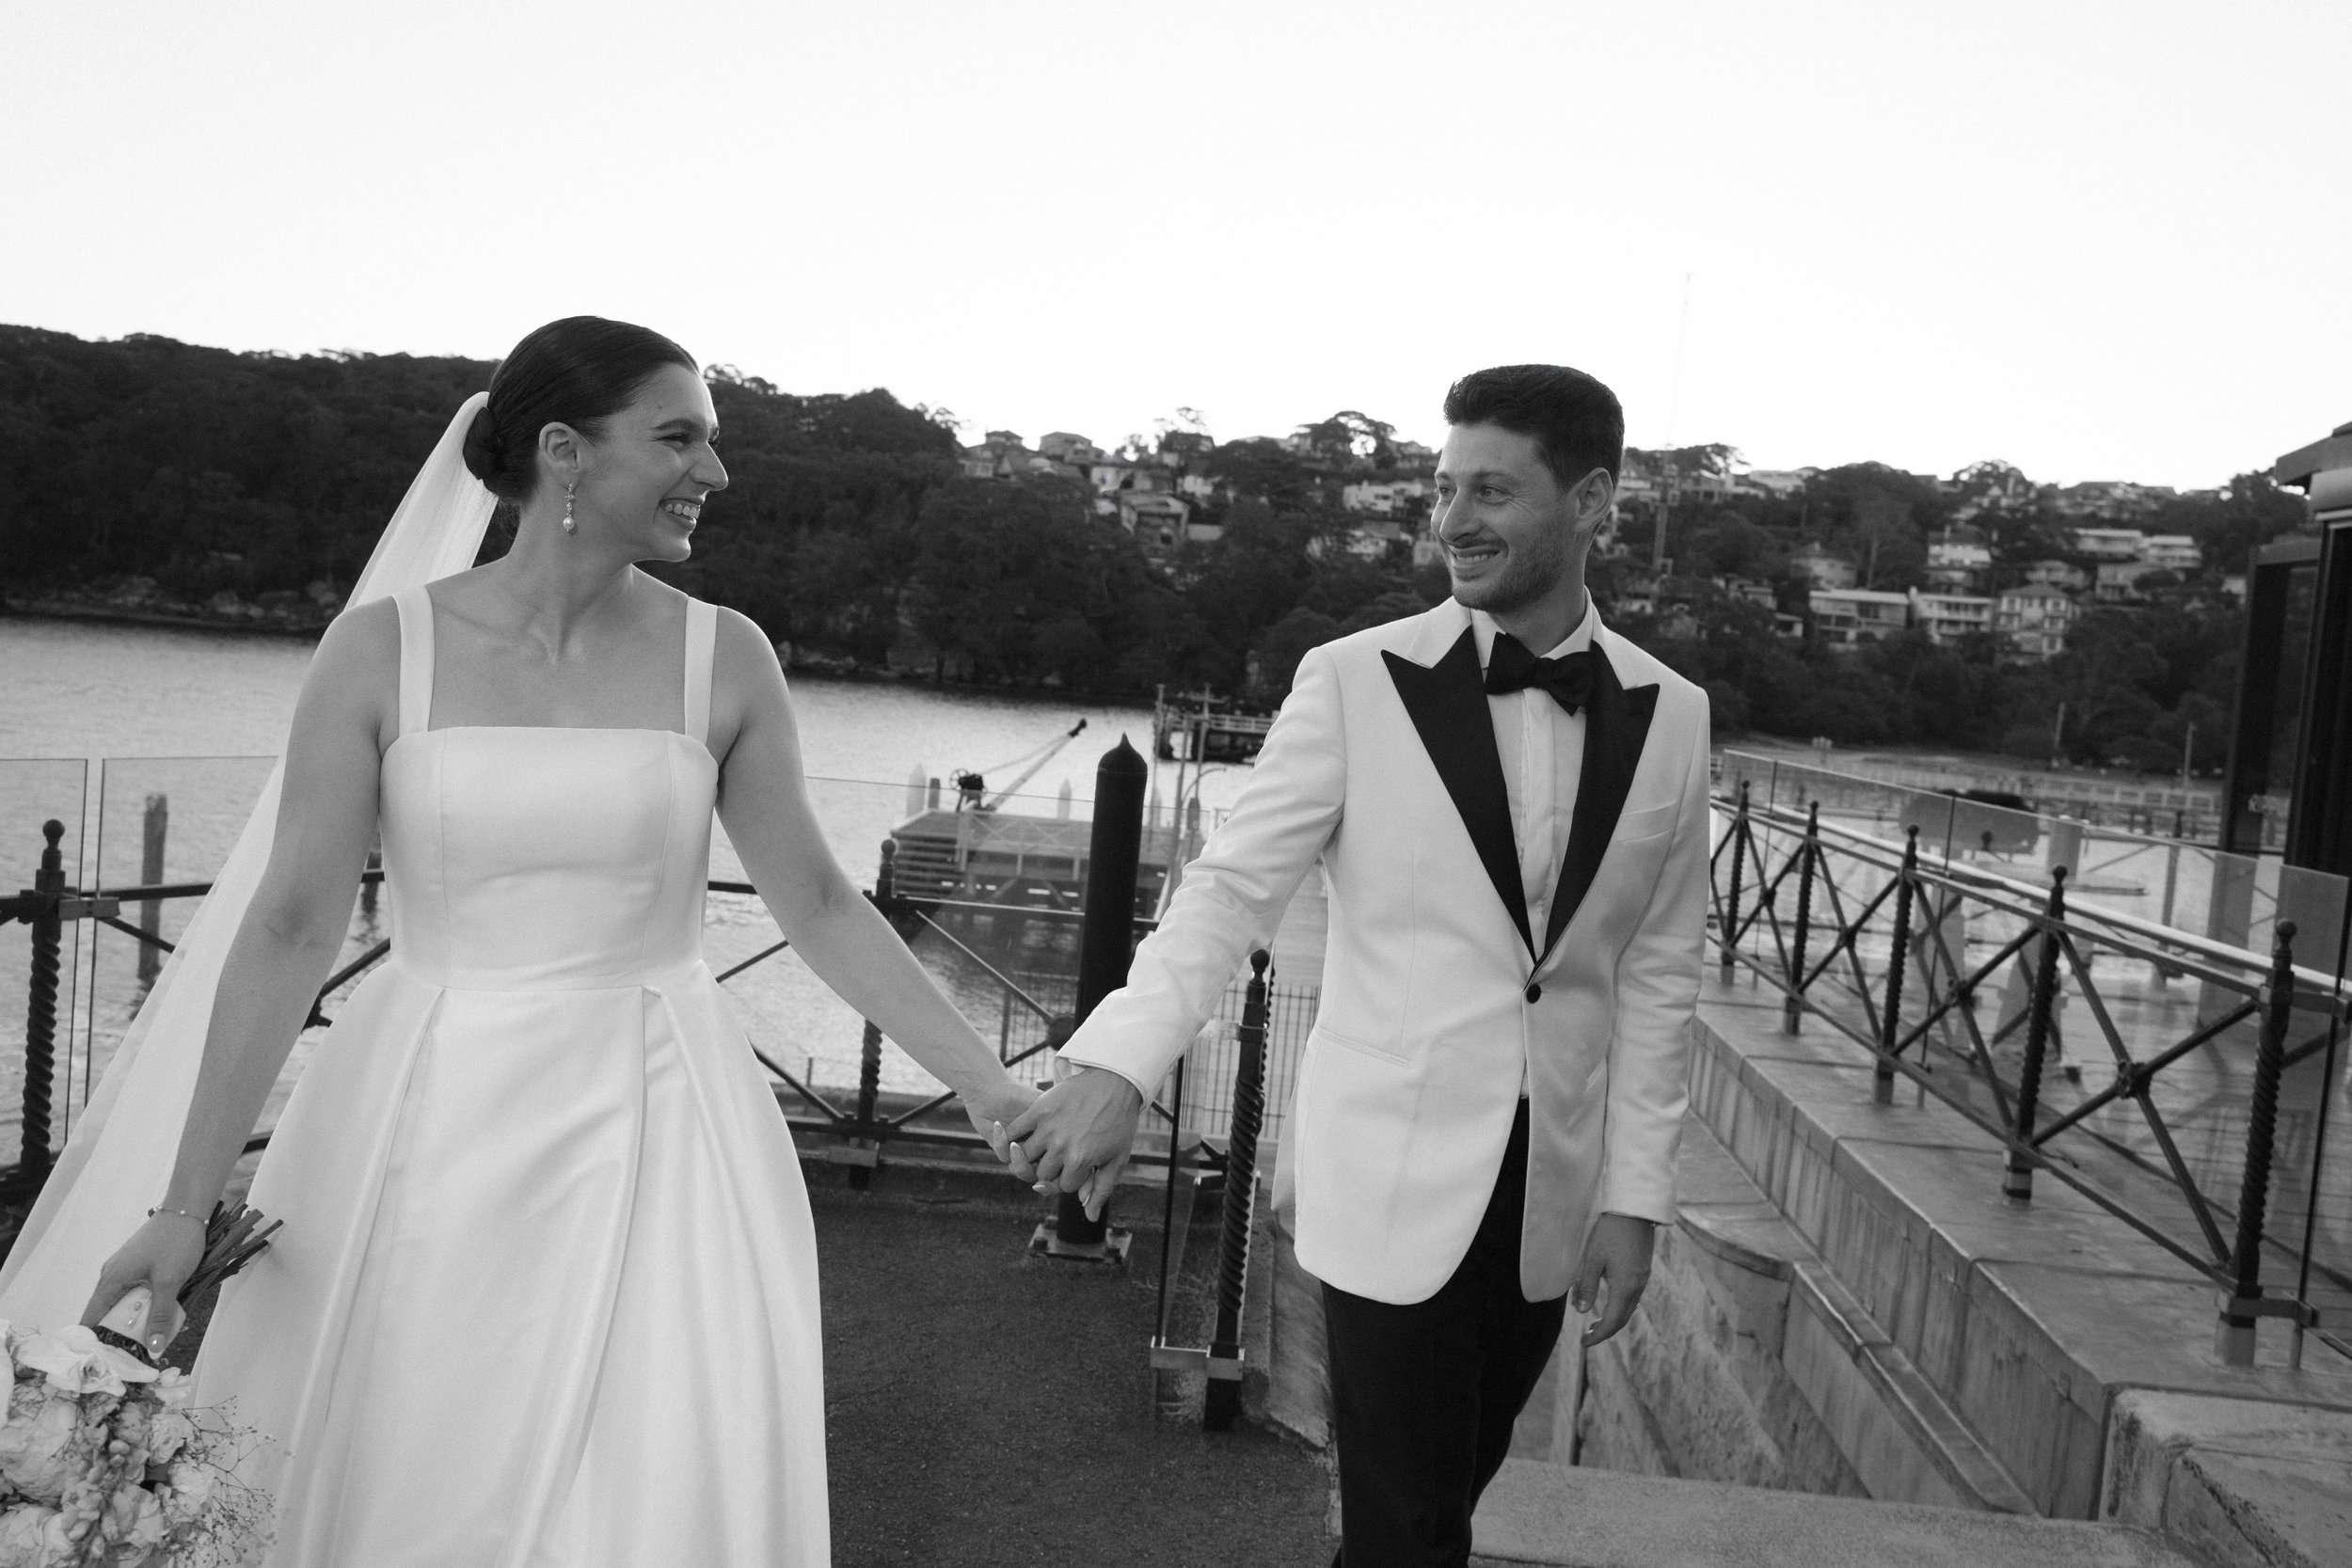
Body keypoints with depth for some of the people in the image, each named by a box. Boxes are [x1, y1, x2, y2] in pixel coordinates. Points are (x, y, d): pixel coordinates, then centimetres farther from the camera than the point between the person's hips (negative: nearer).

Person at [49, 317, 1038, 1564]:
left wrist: (982, 1079, 3)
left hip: (646, 1134, 0)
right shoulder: (384, 648, -5)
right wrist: (189, 1200, -2)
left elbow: (817, 904, 4)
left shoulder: (724, 658, -2)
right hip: (426, 1135, 0)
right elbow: (292, 927, -4)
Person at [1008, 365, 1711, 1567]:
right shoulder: (1357, 681, -8)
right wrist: (1115, 1064, -23)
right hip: (1392, 1176, -3)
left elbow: (1657, 973, 5)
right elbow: (1231, 888, -10)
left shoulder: (1669, 715, 1)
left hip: (1552, 1193, 3)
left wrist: (1635, 1195, 3)